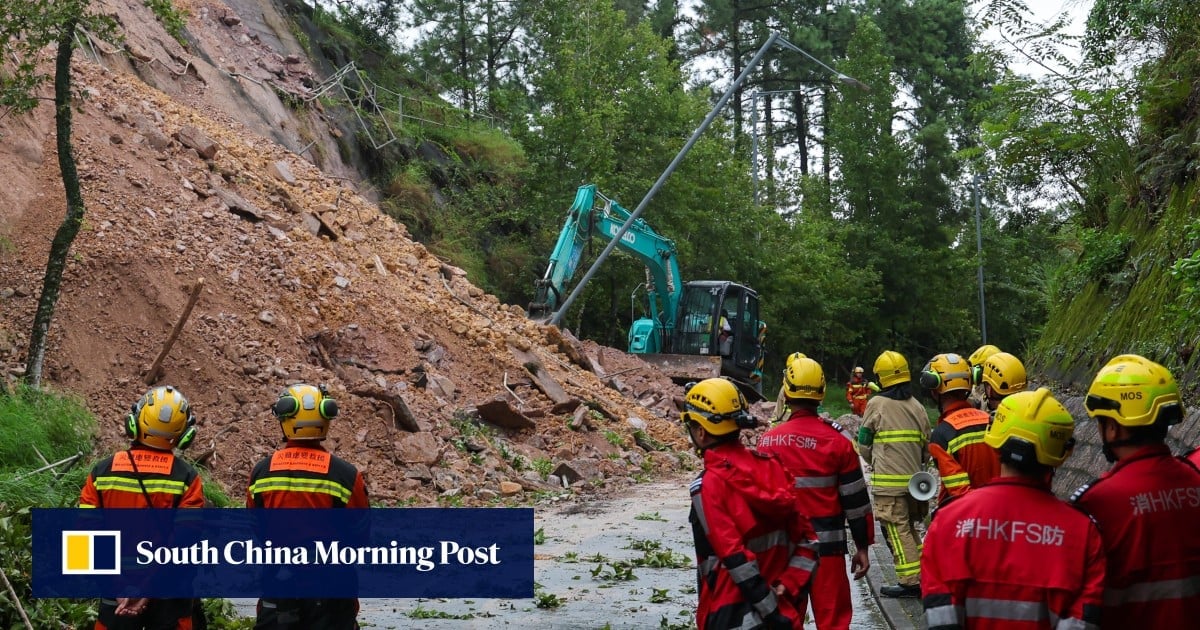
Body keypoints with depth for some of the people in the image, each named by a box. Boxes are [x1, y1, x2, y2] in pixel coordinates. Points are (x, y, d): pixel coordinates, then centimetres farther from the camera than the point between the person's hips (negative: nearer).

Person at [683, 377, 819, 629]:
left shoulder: (708, 486, -15)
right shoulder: (769, 466, 5)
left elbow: (738, 560, -20)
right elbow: (806, 539, 4)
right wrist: (788, 585, -1)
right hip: (782, 609, 7)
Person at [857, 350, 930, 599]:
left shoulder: (877, 404, -7)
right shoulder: (917, 407, 9)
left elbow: (864, 443, 1)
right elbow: (926, 446, 14)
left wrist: (874, 464, 19)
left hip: (888, 481, -6)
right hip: (913, 479, 6)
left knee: (898, 531, -2)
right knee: (907, 528, 19)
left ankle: (911, 581, -4)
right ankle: (923, 572, 19)